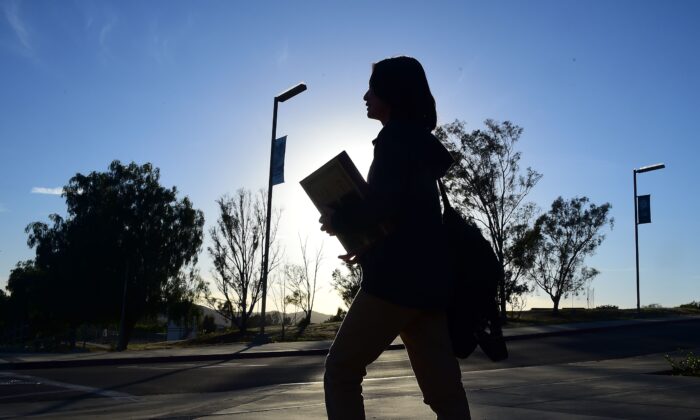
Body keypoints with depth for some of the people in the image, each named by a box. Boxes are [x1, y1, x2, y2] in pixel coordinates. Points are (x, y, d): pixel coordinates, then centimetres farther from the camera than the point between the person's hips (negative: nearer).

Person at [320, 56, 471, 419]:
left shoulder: (397, 138, -5)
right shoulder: (420, 144, 22)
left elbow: (383, 206, -17)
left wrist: (338, 220, -2)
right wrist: (369, 249, 24)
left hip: (398, 279, -9)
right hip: (426, 278, 9)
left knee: (341, 371, 3)